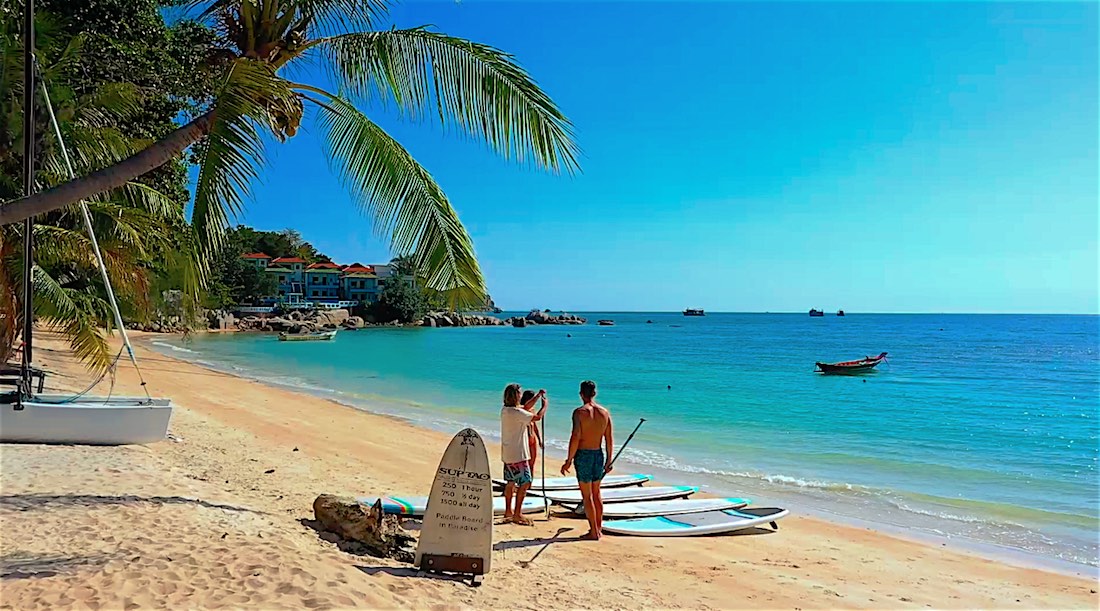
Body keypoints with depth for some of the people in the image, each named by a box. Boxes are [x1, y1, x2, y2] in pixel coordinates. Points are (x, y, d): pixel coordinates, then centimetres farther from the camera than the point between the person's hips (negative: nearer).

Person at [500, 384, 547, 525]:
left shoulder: (505, 410, 8)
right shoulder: (516, 412, -21)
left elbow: (526, 407, 21)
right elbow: (537, 417, -19)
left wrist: (538, 395, 15)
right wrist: (545, 405, -2)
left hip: (507, 454, 10)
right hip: (517, 454, -10)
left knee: (511, 482, 19)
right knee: (525, 483, -6)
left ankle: (508, 511, 29)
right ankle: (517, 514, -5)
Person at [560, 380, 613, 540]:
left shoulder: (579, 412, -13)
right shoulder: (605, 412, 2)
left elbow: (575, 438, -18)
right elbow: (610, 439, 5)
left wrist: (568, 461, -12)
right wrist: (609, 461, 14)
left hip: (583, 455, -5)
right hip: (599, 455, 5)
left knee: (587, 496, 4)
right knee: (596, 493, 20)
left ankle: (594, 532, 7)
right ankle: (599, 527, 28)